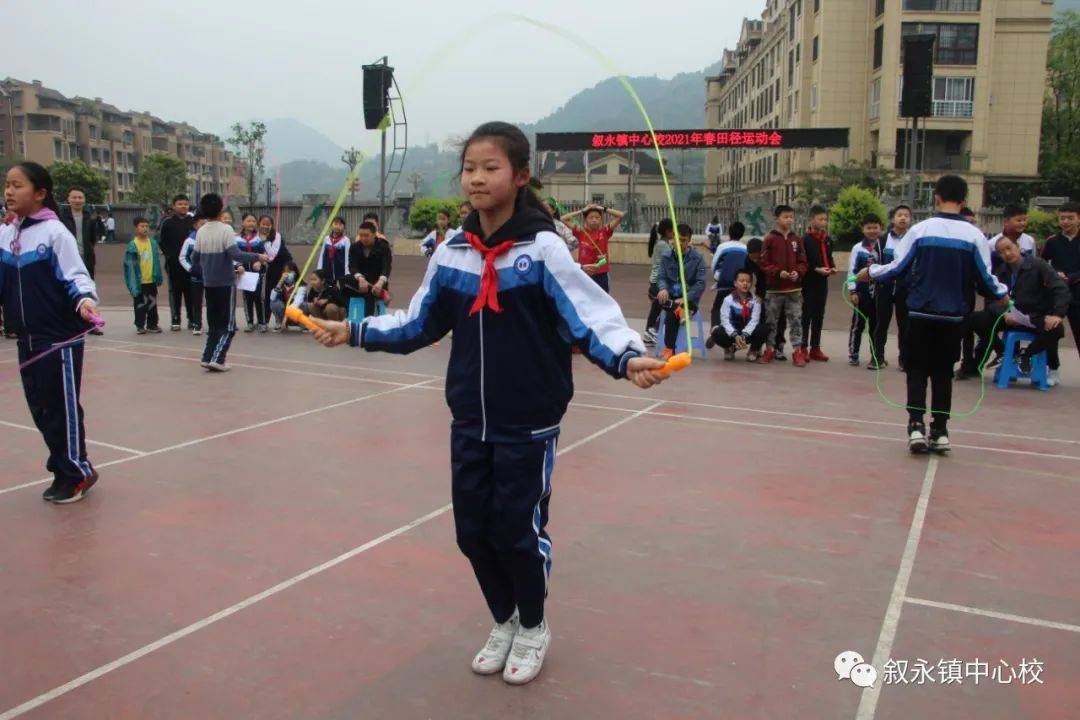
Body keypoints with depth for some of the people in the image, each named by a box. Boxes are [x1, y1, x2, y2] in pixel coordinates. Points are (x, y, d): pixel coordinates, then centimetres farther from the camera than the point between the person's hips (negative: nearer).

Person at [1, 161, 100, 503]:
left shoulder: (55, 232, -11)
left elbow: (75, 275, -14)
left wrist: (85, 300, -32)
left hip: (60, 337, -7)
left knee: (62, 408, 1)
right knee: (40, 408, 12)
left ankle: (75, 472, 15)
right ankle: (64, 469, 25)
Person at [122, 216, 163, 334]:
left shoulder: (153, 243, 2)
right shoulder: (132, 245, -9)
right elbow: (130, 264, -8)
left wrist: (158, 276, 8)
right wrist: (133, 283, -11)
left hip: (151, 280, 3)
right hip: (139, 281, -3)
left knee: (152, 303, 11)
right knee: (140, 303, 6)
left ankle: (152, 324, 22)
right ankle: (140, 325, 17)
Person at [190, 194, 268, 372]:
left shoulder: (200, 232, 5)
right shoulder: (226, 230, -12)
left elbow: (195, 259, 11)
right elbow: (236, 254, -23)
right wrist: (257, 257, -16)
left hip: (208, 284, 6)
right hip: (226, 283, -6)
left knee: (213, 323, 16)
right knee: (228, 325, 2)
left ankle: (208, 357, 11)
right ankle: (217, 359, -7)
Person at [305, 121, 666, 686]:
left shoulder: (542, 249, -12)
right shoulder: (451, 253, 3)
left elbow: (589, 316, -18)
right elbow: (419, 323, 12)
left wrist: (627, 358, -34)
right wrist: (356, 331, 5)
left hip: (528, 422, -4)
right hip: (469, 420, 5)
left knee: (517, 530, 4)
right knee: (473, 529, 11)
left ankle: (533, 627, 34)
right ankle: (503, 623, 38)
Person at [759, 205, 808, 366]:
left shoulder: (797, 240, 6)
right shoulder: (770, 239, -3)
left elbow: (803, 262, 7)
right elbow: (764, 263, -6)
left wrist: (797, 272, -12)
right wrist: (778, 272, -18)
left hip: (794, 288, 2)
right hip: (774, 288, -2)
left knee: (796, 319, 2)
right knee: (772, 321, 8)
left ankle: (798, 351, 7)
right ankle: (770, 350, 20)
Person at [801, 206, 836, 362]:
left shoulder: (828, 239, 11)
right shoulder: (806, 239, -9)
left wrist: (832, 267, 1)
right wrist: (816, 269, -19)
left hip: (822, 281, 6)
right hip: (809, 281, -6)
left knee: (819, 315, 10)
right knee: (806, 315, -2)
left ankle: (815, 348, 16)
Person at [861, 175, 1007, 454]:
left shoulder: (920, 229, -6)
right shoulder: (974, 235, -3)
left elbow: (897, 268, -4)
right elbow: (985, 279, 0)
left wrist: (870, 272, 14)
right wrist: (1003, 292, 21)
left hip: (920, 314, -1)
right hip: (952, 316, 1)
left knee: (917, 370, 10)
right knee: (943, 372, 12)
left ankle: (916, 425, -2)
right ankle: (940, 431, 12)